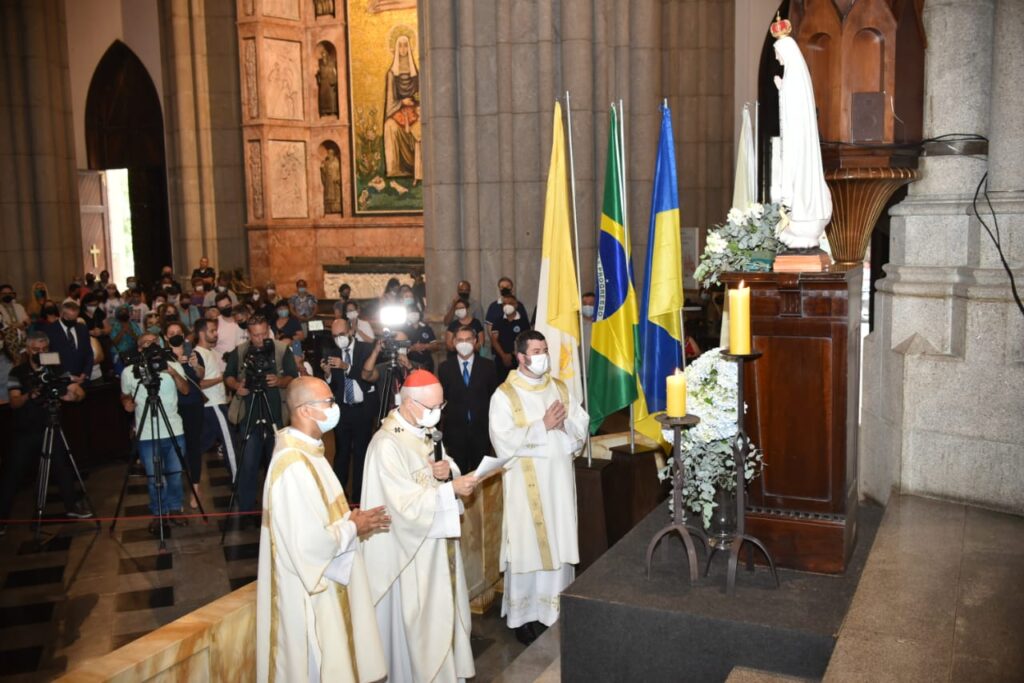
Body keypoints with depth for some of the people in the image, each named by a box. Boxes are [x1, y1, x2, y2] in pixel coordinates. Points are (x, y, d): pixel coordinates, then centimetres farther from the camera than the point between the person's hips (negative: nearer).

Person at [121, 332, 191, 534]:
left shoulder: (173, 365, 2)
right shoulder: (129, 372, 2)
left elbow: (185, 390, -9)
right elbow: (124, 396, 15)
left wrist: (173, 373, -23)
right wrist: (127, 402, -7)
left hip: (174, 431, 1)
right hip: (146, 434, -1)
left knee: (175, 474, 8)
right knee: (153, 477, 5)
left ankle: (175, 508, 25)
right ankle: (158, 513, 20)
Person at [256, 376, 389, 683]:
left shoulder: (306, 449, 4)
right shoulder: (294, 465, -28)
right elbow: (308, 542, -29)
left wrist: (350, 518, 2)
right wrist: (353, 528, -15)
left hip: (323, 580, 10)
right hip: (311, 592, -10)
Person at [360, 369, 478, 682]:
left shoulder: (424, 431, 4)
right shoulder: (387, 445, -23)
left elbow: (449, 471, 11)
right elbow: (406, 504, -27)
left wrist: (448, 470, -12)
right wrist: (452, 489, -25)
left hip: (437, 541, 9)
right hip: (411, 549, -9)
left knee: (443, 613, 19)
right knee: (419, 622, 4)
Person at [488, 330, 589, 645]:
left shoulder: (560, 388, 9)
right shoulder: (504, 395, -7)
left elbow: (582, 427, 6)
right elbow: (504, 444, -17)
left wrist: (562, 422, -13)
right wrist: (543, 426, -17)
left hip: (560, 480, 5)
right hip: (526, 484, -4)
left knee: (559, 545, 9)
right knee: (527, 547, 2)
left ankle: (555, 609, 23)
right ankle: (525, 615, 15)